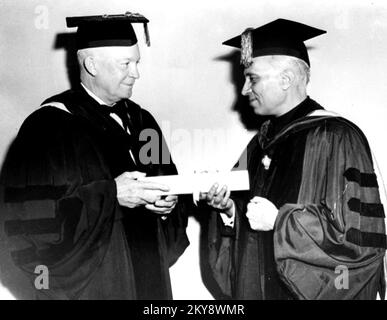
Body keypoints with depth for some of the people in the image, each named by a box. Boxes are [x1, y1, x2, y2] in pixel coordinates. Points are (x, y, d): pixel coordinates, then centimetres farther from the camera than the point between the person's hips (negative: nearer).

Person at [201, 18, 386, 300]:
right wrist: (229, 208, -9)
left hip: (313, 291, -6)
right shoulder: (262, 142, 4)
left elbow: (359, 231, -20)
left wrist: (279, 221, -20)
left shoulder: (336, 138, -16)